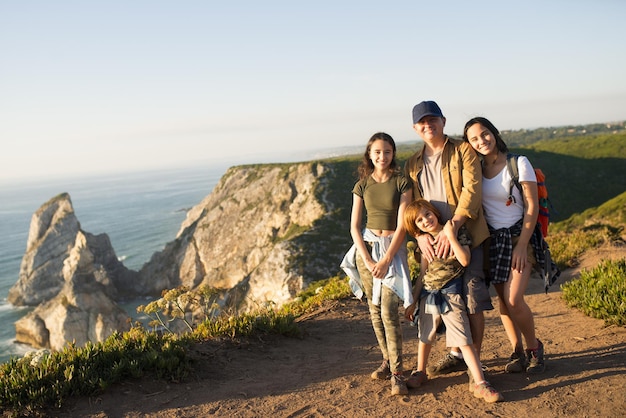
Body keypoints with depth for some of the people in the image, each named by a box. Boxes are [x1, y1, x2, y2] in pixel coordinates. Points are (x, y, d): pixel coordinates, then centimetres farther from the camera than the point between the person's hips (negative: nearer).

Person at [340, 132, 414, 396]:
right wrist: (367, 260, -10)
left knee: (389, 311, -11)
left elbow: (402, 225, -9)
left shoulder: (402, 183, -5)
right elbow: (354, 226, 1)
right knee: (374, 309, 7)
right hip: (366, 247, 3)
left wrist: (386, 260, -15)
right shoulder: (362, 185, 4)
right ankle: (387, 359, 22)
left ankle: (397, 372, -4)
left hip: (393, 248, -3)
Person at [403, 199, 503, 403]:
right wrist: (413, 302, 13)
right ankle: (420, 372, 35)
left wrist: (450, 236, -21)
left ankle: (479, 383, -7)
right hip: (428, 294, 5)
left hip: (450, 293, -5)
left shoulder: (458, 231, -6)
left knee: (464, 339, -9)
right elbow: (422, 274, 12)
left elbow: (464, 260, -18)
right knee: (425, 336, 17)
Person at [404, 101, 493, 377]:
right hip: (433, 241, 5)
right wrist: (420, 234, -10)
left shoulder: (463, 152, -1)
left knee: (471, 300, -3)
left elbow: (471, 191, -13)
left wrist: (452, 228, -23)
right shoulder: (412, 164, 13)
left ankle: (474, 360, 9)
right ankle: (456, 354, 26)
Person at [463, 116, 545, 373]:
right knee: (502, 300, 4)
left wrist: (521, 246, -14)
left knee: (513, 299, -13)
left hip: (519, 236, -4)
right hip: (492, 239, 4)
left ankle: (534, 348, 11)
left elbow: (532, 207, -10)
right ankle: (518, 353, 18)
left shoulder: (518, 163, -9)